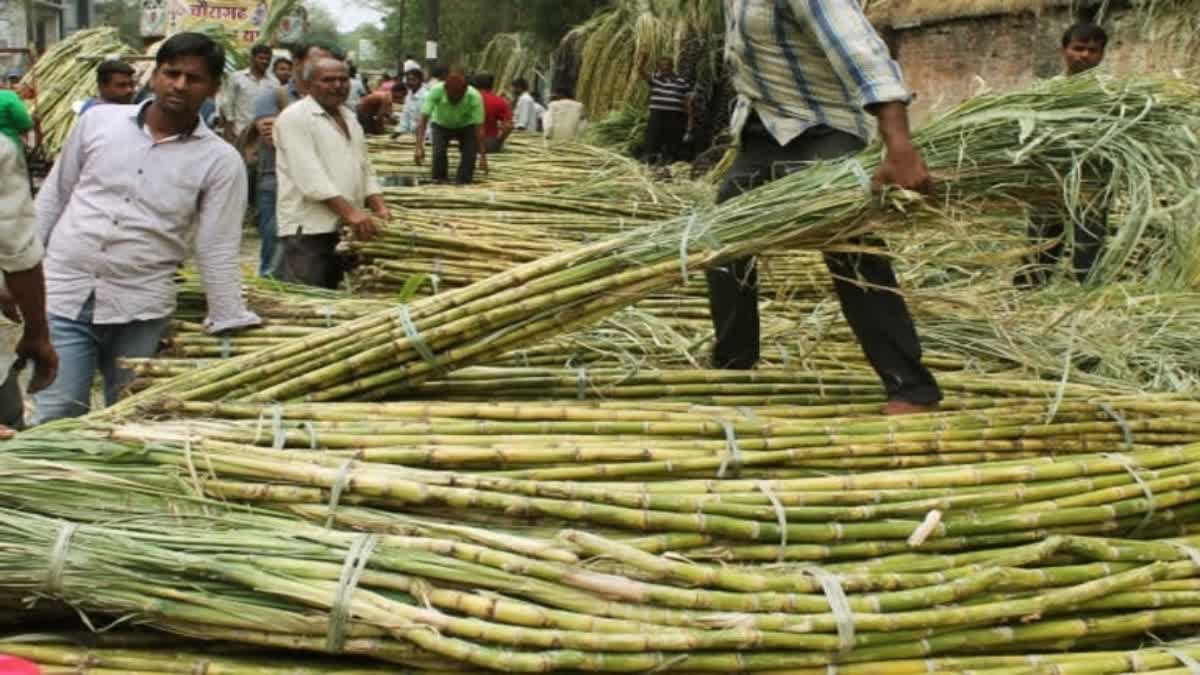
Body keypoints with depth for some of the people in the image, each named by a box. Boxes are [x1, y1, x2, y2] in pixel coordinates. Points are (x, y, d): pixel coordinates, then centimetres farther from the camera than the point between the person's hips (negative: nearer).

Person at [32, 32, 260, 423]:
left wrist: (231, 331, -6)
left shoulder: (219, 160, -5)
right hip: (64, 294, 1)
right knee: (56, 420, 0)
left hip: (142, 308, -1)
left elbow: (218, 252, -4)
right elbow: (53, 197, 11)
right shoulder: (98, 121, 2)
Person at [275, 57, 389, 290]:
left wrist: (379, 207, 1)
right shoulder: (295, 118, -9)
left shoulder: (349, 119, 17)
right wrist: (350, 212, -27)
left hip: (345, 230, 8)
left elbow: (364, 169, 19)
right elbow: (310, 176, -19)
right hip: (308, 229, -8)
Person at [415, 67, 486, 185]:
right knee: (439, 152, -22)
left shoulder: (475, 97, -34)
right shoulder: (436, 91, -33)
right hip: (441, 124, 0)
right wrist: (419, 147, -42)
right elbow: (423, 120, -32)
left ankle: (463, 182, -2)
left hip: (466, 126, 0)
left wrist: (482, 156, -30)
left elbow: (479, 127, -29)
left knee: (470, 154, -20)